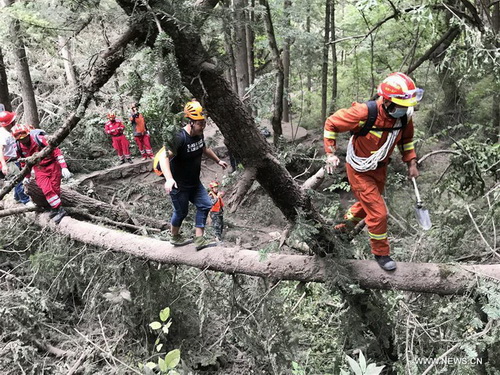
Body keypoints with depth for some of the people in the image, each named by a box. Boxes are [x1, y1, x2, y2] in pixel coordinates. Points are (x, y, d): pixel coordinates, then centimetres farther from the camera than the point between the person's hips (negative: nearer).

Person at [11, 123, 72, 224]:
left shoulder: (39, 139, -21)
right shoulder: (19, 147, -6)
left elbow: (56, 151, -18)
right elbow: (24, 162, 13)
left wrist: (64, 167, -21)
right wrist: (27, 176, 18)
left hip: (52, 166, -3)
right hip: (39, 170, 3)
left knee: (55, 189, -1)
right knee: (47, 189, -17)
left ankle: (55, 208, 16)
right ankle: (60, 210, -11)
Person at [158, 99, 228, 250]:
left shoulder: (199, 134, -2)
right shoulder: (180, 138, -29)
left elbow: (204, 149, 20)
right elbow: (164, 156, -39)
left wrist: (218, 160, 29)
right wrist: (169, 179, -52)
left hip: (194, 182, 8)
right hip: (179, 185, -8)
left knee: (205, 205, 2)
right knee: (181, 212, 8)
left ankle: (199, 239, 10)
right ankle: (175, 237, 35)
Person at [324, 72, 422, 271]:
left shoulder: (405, 115, -14)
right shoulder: (364, 113, -33)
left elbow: (406, 138, 9)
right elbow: (331, 123, -21)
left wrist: (411, 162, 1)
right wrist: (331, 153, -25)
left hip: (380, 167, 7)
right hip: (360, 170, -7)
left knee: (368, 204, 26)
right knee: (378, 212, -6)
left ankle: (343, 227, 54)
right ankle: (381, 253, 17)